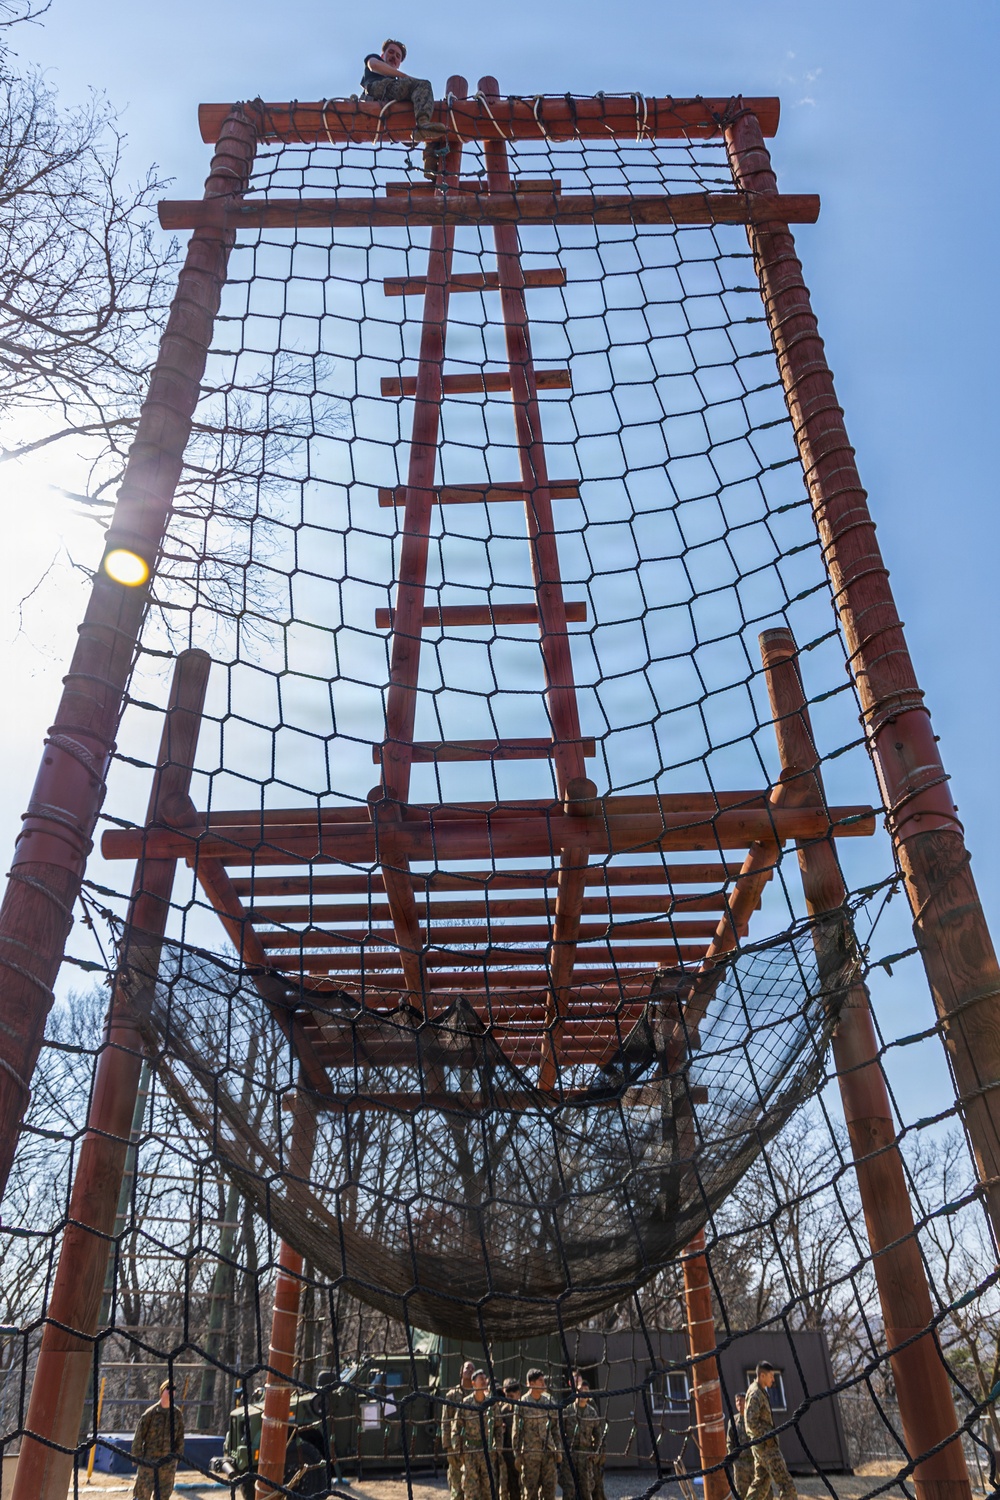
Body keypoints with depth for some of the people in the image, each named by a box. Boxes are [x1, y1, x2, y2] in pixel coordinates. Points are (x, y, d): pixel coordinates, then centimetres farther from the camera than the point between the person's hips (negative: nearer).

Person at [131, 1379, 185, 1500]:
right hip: (149, 1460, -3)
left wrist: (177, 1455, 8)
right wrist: (137, 1458, -5)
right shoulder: (150, 1413, -8)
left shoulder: (177, 1414, 3)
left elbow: (180, 1437, 11)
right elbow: (139, 1436, -3)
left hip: (168, 1461, 3)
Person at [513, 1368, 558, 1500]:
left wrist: (557, 1448, 8)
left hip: (548, 1452, 4)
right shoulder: (522, 1404, -5)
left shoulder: (549, 1402, 9)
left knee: (550, 1487, 4)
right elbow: (516, 1431, -3)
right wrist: (517, 1454, -6)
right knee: (530, 1489, -1)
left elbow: (555, 1427, 15)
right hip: (530, 1453, -4)